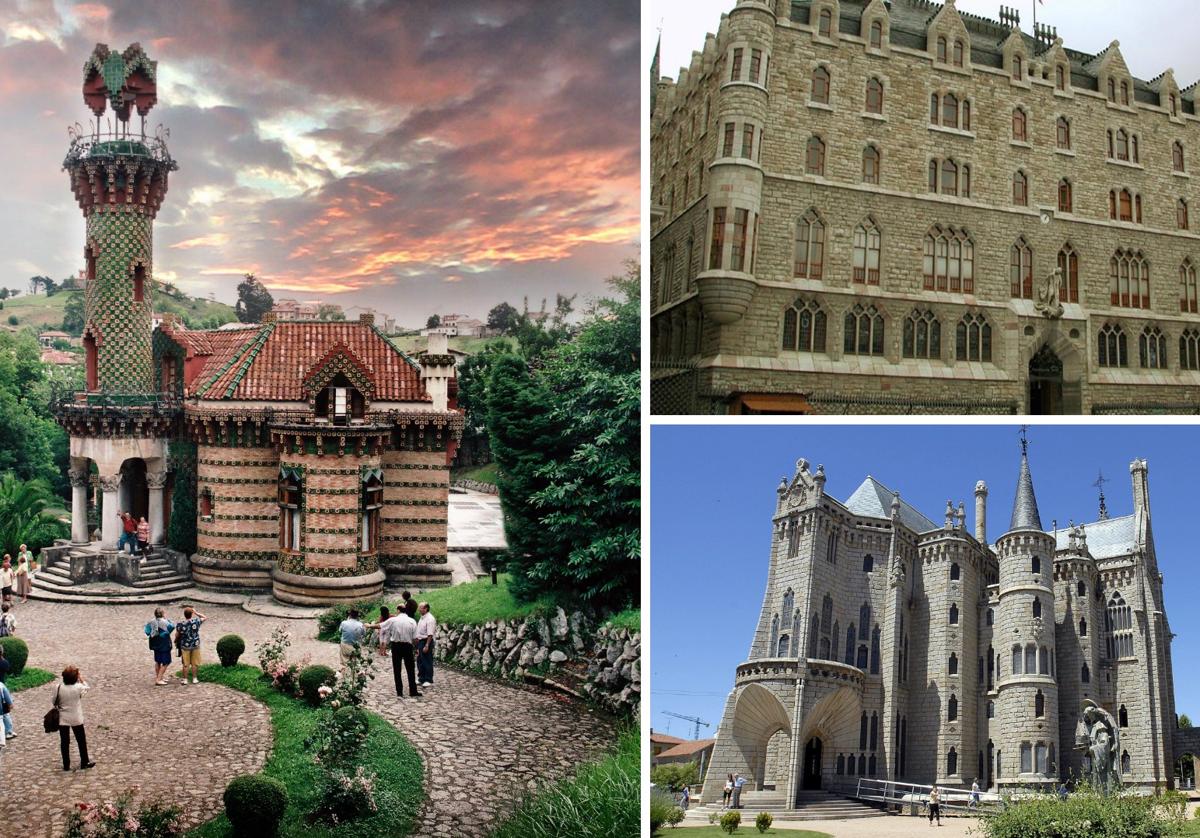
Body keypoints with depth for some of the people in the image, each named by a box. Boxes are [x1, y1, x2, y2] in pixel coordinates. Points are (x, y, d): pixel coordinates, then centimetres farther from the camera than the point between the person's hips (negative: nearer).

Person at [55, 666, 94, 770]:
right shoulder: (78, 687, -17)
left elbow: (55, 702, -3)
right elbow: (87, 687, 6)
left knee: (64, 742, 11)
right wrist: (81, 678, 7)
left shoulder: (59, 688, -12)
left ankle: (66, 765, 16)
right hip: (76, 719, -1)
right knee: (81, 741, 14)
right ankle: (84, 762, 23)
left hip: (63, 719, 1)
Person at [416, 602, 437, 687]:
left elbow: (430, 634, -21)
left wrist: (426, 646, -25)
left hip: (426, 642, -10)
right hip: (420, 641, 10)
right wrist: (417, 645, 18)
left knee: (427, 662, -2)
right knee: (420, 662, 16)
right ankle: (421, 679, 27)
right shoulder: (422, 618, 13)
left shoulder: (430, 619, -17)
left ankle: (429, 681, 5)